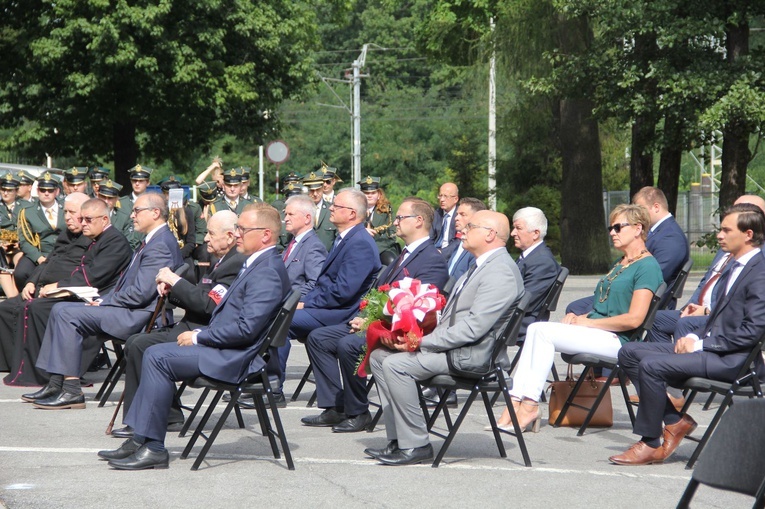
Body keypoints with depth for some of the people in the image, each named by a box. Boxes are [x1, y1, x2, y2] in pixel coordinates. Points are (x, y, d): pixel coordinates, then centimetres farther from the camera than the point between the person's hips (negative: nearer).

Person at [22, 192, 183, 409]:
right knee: (61, 309, 6)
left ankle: (71, 391, -16)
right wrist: (103, 301, 6)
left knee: (68, 314, -18)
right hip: (130, 310, 11)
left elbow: (140, 294, -23)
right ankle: (56, 384, 3)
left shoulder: (160, 245, -17)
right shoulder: (152, 241, 18)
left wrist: (104, 303, -11)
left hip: (139, 316, -11)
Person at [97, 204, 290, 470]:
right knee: (155, 354, 8)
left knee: (158, 358, -18)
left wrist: (199, 337, -15)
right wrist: (200, 334, 7)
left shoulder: (268, 271, -18)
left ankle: (153, 448, -14)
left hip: (234, 358, -11)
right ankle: (141, 439, 5)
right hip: (225, 349, 11)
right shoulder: (258, 265, 16)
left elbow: (246, 328, -25)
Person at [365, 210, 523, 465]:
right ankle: (398, 440, 3)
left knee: (396, 364, -24)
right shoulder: (482, 267, 20)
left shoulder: (500, 272, -15)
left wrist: (423, 342, -20)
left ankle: (415, 446, -15)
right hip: (452, 345, 11)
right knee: (379, 356, 5)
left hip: (470, 354, -11)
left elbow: (474, 327, -23)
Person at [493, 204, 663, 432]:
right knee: (536, 329, -13)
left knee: (543, 331, -22)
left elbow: (634, 319, -16)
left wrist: (588, 322, -11)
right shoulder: (619, 264, 24)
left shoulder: (647, 266, -7)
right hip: (596, 335, 9)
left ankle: (529, 405, -21)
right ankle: (517, 401, -24)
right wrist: (579, 317, 4)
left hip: (616, 340, -9)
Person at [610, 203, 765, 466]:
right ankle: (675, 421, 1)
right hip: (709, 347, 10)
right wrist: (695, 336, 3)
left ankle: (651, 444, -13)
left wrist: (701, 343, -16)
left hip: (731, 360, -10)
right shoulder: (734, 267, 18)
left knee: (651, 365, -26)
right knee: (630, 353, 4)